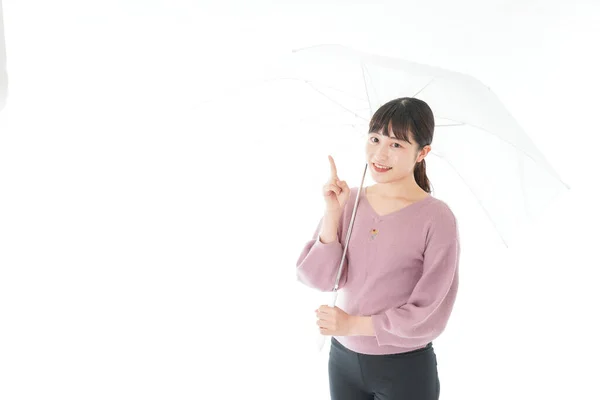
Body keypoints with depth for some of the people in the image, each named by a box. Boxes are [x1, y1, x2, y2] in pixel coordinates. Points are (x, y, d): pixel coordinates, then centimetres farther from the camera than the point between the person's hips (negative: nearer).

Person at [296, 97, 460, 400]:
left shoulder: (437, 219, -15)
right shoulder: (349, 202, -3)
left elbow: (430, 314, -15)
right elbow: (319, 279, -7)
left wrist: (353, 324, -14)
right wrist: (332, 213, -16)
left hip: (406, 370, -3)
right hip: (343, 360, 4)